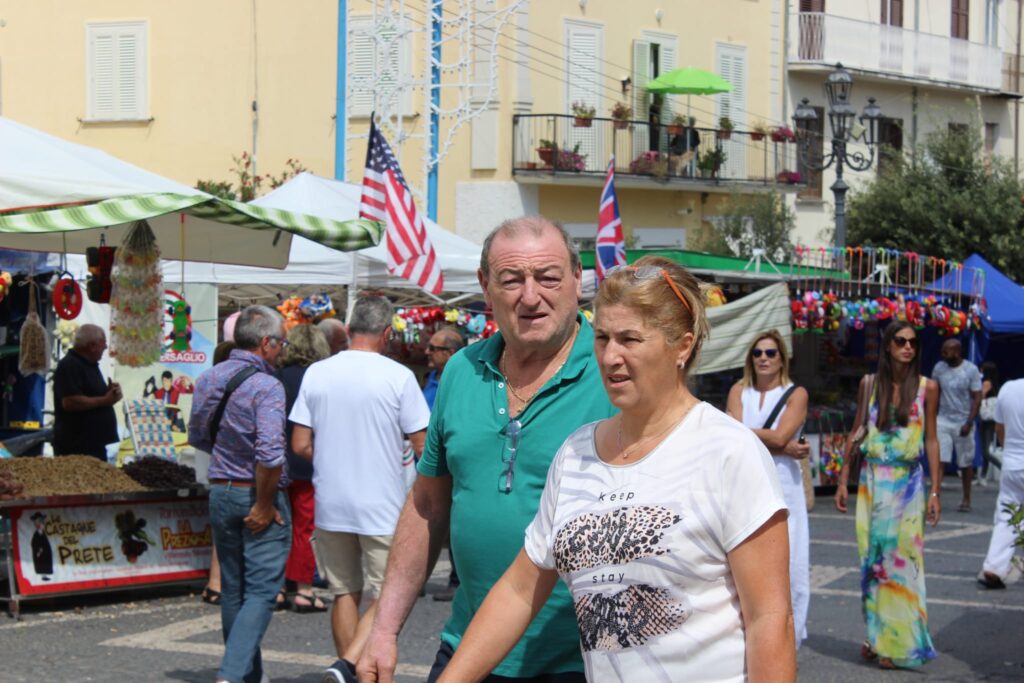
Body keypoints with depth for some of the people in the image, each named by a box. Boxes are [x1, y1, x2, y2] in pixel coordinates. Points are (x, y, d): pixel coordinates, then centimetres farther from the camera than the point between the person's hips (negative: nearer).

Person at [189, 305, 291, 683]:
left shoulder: (208, 379, 5)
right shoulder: (266, 387, -17)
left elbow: (197, 435, 16)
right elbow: (270, 453, -27)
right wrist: (264, 505, -17)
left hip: (220, 492, 7)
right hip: (258, 495, -7)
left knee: (233, 590, 16)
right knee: (261, 591, -4)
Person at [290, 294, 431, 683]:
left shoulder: (316, 373, 1)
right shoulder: (398, 377, -10)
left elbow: (300, 446, 1)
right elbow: (423, 447, -9)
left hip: (330, 505, 4)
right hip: (382, 506, -4)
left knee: (344, 593, 16)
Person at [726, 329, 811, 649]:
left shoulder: (796, 394, 5)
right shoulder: (739, 391, 11)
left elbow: (780, 436, -9)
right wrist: (784, 448, -9)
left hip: (781, 483, -2)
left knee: (785, 561, -4)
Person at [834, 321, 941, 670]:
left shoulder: (927, 387, 0)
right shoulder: (869, 384, 5)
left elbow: (931, 440, 0)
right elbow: (856, 432, 9)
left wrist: (935, 491, -3)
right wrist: (843, 480, 7)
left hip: (908, 483, -2)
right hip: (872, 481, 2)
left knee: (902, 558, -2)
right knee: (872, 558, 4)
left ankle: (898, 642, 8)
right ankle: (876, 636, 16)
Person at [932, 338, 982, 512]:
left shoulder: (971, 370, -7)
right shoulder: (939, 368, 3)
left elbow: (977, 398, -7)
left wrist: (969, 423, -15)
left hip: (963, 423, -2)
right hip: (943, 421, 2)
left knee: (965, 463, 8)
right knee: (939, 459, -11)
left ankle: (966, 500, 21)